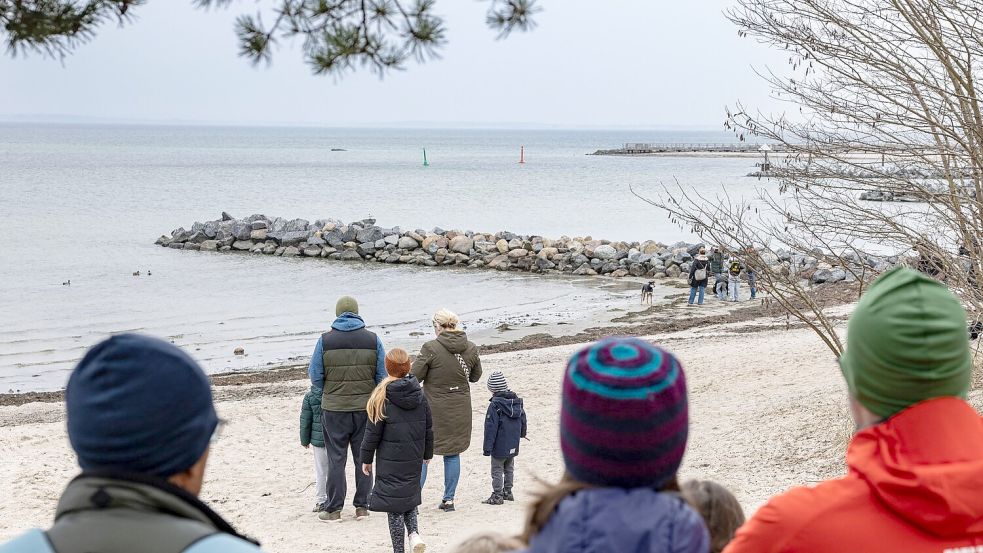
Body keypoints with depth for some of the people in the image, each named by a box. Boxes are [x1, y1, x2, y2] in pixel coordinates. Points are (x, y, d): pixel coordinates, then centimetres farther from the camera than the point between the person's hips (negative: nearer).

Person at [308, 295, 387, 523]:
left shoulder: (325, 340, -6)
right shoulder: (372, 339, -1)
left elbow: (315, 376, -5)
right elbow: (383, 376, 0)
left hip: (334, 408, -1)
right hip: (365, 407, 2)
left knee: (336, 458, 5)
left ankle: (334, 509, 7)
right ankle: (362, 507, 16)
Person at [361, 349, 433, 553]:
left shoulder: (382, 397, -13)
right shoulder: (419, 394, 0)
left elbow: (373, 432, -9)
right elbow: (429, 428, 9)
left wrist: (366, 459, 2)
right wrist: (427, 452, 23)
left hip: (390, 460, -4)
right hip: (414, 460, 4)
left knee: (394, 501, 3)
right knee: (410, 497, 20)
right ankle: (414, 533, -2)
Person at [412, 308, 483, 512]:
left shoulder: (431, 348, -16)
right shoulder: (471, 349, -1)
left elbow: (415, 376, -12)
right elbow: (475, 376, 12)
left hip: (434, 409, -4)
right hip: (460, 410, 4)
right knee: (452, 453, 14)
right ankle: (449, 499, 17)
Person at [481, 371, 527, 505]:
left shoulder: (495, 405, -19)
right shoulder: (517, 401, 3)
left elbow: (490, 428, -18)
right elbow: (523, 420, 17)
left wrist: (487, 447, -14)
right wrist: (522, 433, 37)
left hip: (499, 447, -7)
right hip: (513, 446, 7)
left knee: (497, 470, 2)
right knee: (509, 469, 20)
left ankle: (497, 496, 4)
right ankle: (507, 492, 28)